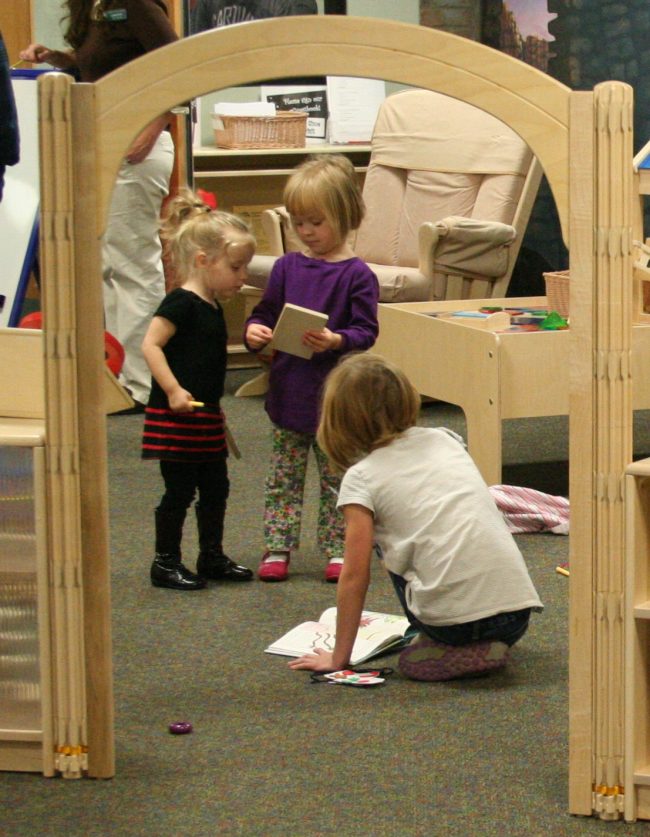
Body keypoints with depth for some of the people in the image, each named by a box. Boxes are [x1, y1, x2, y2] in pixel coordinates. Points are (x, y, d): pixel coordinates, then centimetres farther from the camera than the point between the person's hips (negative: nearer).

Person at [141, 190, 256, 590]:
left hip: (206, 416, 10)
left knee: (216, 487, 15)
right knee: (180, 490, -3)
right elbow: (151, 346, -22)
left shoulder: (212, 307, 13)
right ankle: (166, 562, 6)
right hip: (177, 418, -10)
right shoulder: (181, 303, -15)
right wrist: (174, 391, -27)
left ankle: (212, 556, 26)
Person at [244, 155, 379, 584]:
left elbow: (366, 331, -11)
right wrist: (255, 331, -11)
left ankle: (338, 549, 17)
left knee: (337, 477, 8)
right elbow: (266, 312, 10)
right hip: (289, 392, 4)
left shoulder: (357, 274, -9)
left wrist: (336, 341, -30)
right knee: (284, 476, 10)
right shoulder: (288, 267, 4)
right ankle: (277, 548, 17)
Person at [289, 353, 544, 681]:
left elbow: (354, 576, 0)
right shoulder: (444, 439, 16)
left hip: (455, 621, -5)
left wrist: (338, 657, 9)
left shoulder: (361, 478, 2)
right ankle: (482, 647, 13)